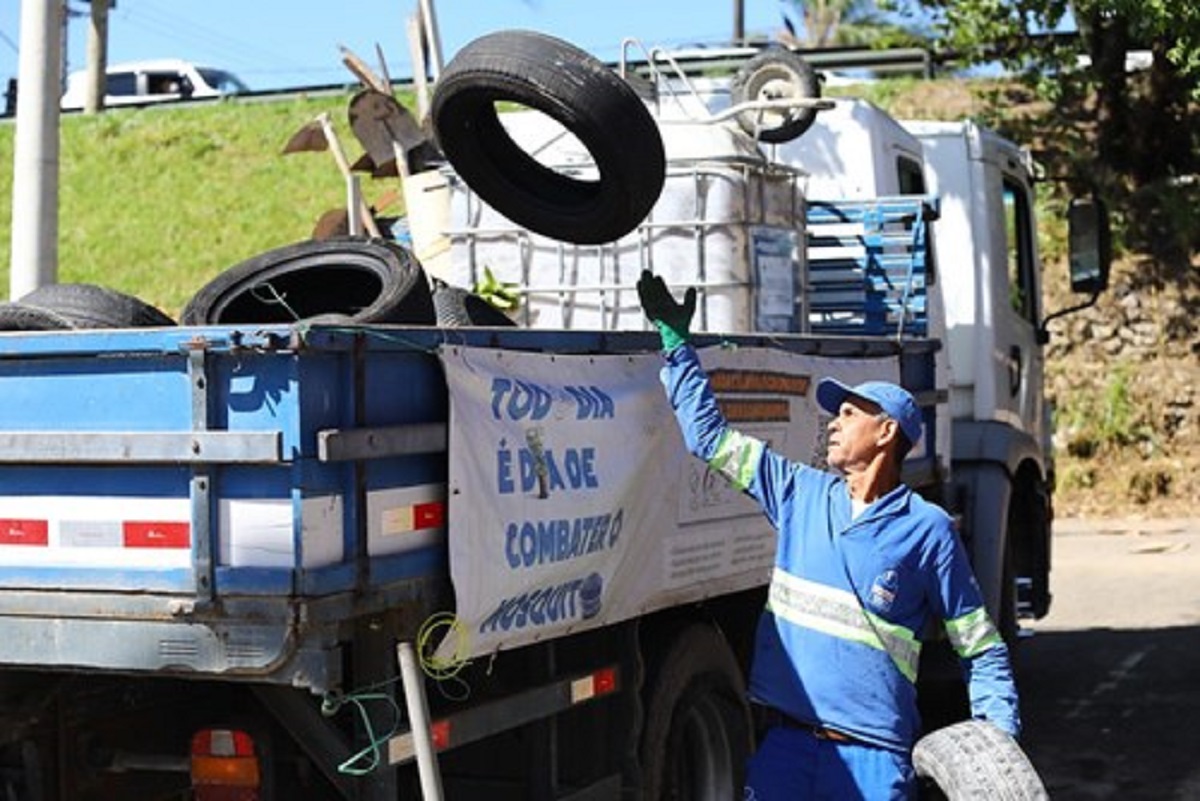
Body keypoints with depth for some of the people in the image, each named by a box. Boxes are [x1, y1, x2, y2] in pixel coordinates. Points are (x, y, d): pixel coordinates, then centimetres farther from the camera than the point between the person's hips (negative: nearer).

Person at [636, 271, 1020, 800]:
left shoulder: (928, 529, 0)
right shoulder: (801, 495, 11)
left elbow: (981, 649, 3)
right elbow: (710, 436, 17)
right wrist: (675, 342, 17)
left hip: (874, 756, -3)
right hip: (784, 742, 3)